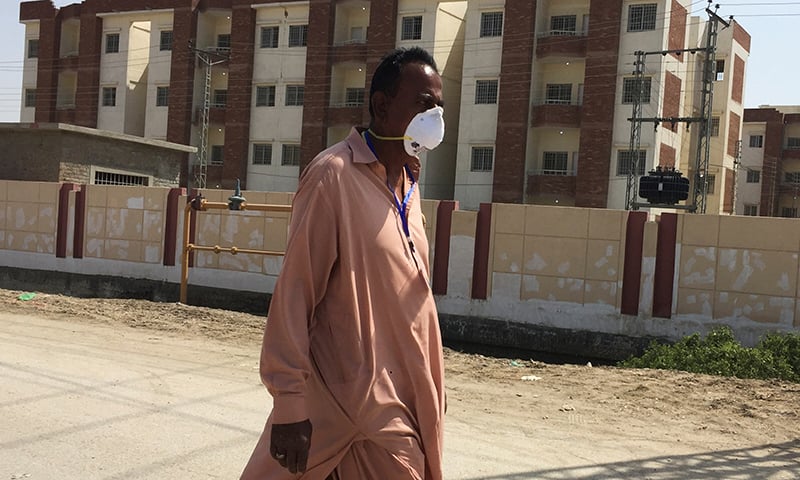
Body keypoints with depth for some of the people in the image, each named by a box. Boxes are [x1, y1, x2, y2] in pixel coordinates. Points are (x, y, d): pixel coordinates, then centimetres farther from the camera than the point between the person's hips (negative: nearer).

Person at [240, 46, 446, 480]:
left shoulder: (407, 182, 11)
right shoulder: (335, 175, -13)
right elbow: (293, 293, -15)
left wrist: (428, 392, 17)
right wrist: (290, 405, -17)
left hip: (400, 396, 7)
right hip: (357, 402, -7)